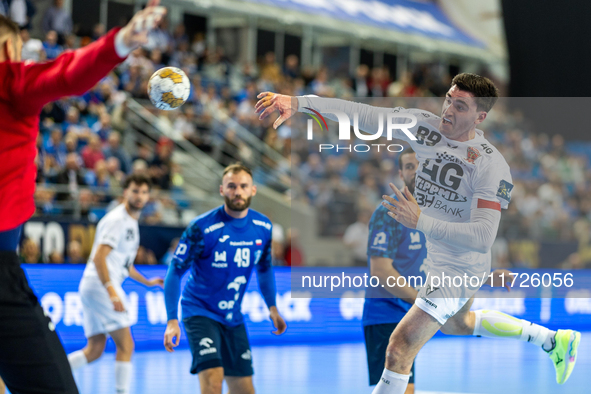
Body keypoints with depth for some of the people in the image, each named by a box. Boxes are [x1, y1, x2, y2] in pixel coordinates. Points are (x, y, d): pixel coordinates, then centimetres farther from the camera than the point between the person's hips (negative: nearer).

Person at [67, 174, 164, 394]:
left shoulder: (131, 223, 19)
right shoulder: (117, 220, -11)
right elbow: (98, 257, -21)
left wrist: (147, 282, 24)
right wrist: (111, 291, -29)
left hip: (94, 288, 10)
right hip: (100, 285, -10)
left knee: (94, 350, 9)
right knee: (125, 345, -9)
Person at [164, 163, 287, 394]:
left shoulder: (264, 227, -2)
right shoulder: (202, 227, -18)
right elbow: (175, 271, -14)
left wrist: (272, 307, 9)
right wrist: (172, 319, -20)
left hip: (233, 318, 6)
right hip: (200, 312, -6)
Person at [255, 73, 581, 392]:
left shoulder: (492, 166, -27)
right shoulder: (425, 126, -10)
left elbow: (483, 237, -32)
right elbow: (361, 115, -17)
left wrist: (419, 221, -42)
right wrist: (298, 103, -28)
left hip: (459, 270, -9)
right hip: (436, 257, 9)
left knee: (401, 346, -14)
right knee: (457, 323, 34)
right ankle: (554, 340, 51)